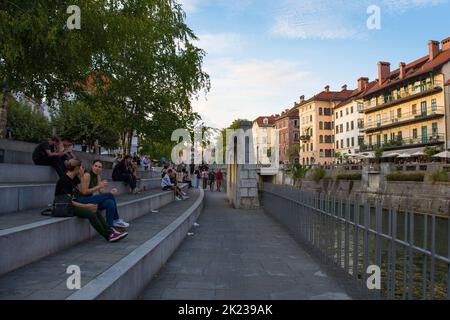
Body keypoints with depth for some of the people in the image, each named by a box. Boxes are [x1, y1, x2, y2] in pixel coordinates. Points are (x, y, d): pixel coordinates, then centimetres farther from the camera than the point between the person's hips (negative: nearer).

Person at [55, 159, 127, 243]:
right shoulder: (64, 181, -18)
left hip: (74, 205, 9)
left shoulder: (74, 178, 9)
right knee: (90, 213, -25)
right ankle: (108, 236, -18)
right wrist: (86, 206, -23)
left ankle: (111, 232, -17)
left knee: (95, 211, -10)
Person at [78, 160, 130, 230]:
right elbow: (84, 192, -20)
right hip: (83, 200, -8)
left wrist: (110, 191, -13)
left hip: (91, 199, 8)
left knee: (110, 203, -19)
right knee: (109, 196, -20)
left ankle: (110, 226, -14)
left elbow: (100, 191, 6)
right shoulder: (87, 175, -15)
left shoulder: (98, 176, 9)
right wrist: (99, 186, -25)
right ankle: (116, 220, -9)